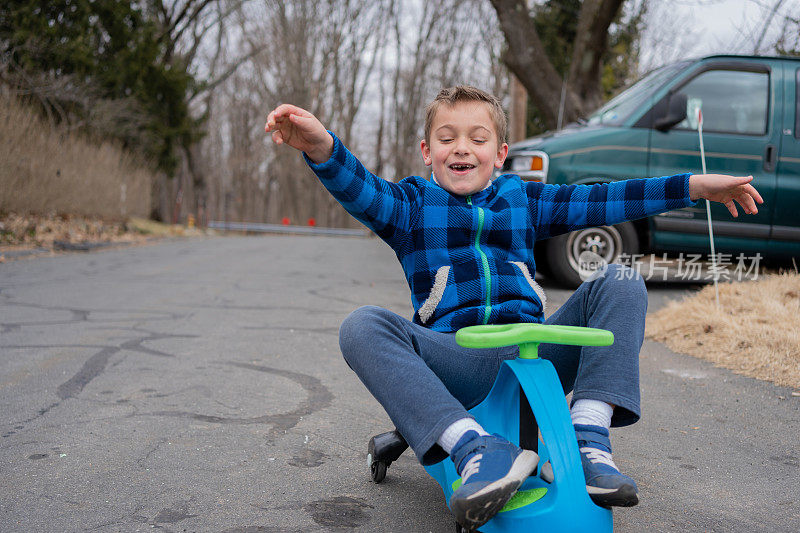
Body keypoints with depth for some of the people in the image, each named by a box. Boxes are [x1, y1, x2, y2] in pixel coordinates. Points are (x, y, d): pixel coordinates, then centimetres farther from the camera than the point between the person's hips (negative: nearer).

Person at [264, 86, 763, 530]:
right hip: (455, 363, -2)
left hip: (535, 354, 3)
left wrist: (695, 185, 10)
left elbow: (601, 200, 16)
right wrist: (322, 146, -35)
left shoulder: (522, 197, 20)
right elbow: (361, 190, -12)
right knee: (363, 327, -28)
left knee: (621, 282, -13)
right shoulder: (414, 202, 10)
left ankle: (588, 435, -25)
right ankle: (477, 447, -42)